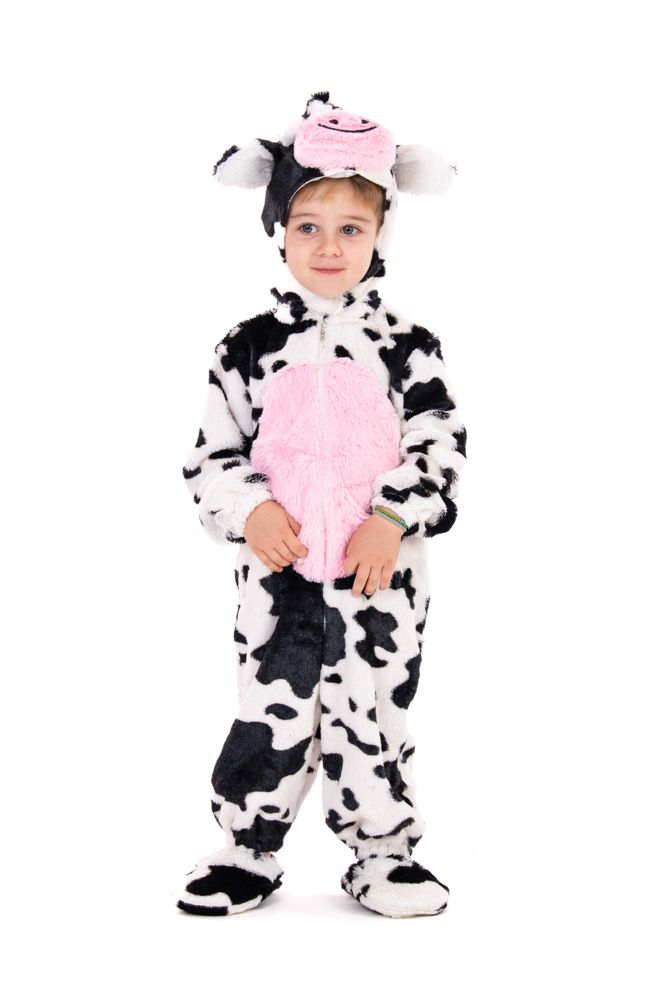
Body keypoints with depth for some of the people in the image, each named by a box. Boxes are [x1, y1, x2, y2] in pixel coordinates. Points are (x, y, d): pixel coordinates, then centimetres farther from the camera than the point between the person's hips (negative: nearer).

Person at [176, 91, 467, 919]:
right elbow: (212, 455, 3)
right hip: (279, 569, 1)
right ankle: (247, 850, 22)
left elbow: (442, 446, -3)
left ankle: (382, 853, 22)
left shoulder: (406, 346, 0)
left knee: (374, 712, 6)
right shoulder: (249, 348, 2)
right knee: (269, 710, 7)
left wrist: (393, 519, -16)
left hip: (380, 570, 0)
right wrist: (248, 511, -14)